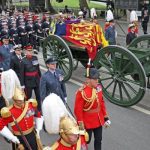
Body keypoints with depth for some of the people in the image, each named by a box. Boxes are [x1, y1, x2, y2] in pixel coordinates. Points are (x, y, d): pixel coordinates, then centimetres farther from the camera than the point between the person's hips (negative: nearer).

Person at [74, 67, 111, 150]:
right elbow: (78, 110, -19)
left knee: (98, 140, 16)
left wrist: (106, 117, 10)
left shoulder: (98, 87, -3)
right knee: (86, 140, 11)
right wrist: (81, 125, -17)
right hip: (87, 122, -6)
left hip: (98, 120, 6)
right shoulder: (82, 92, -24)